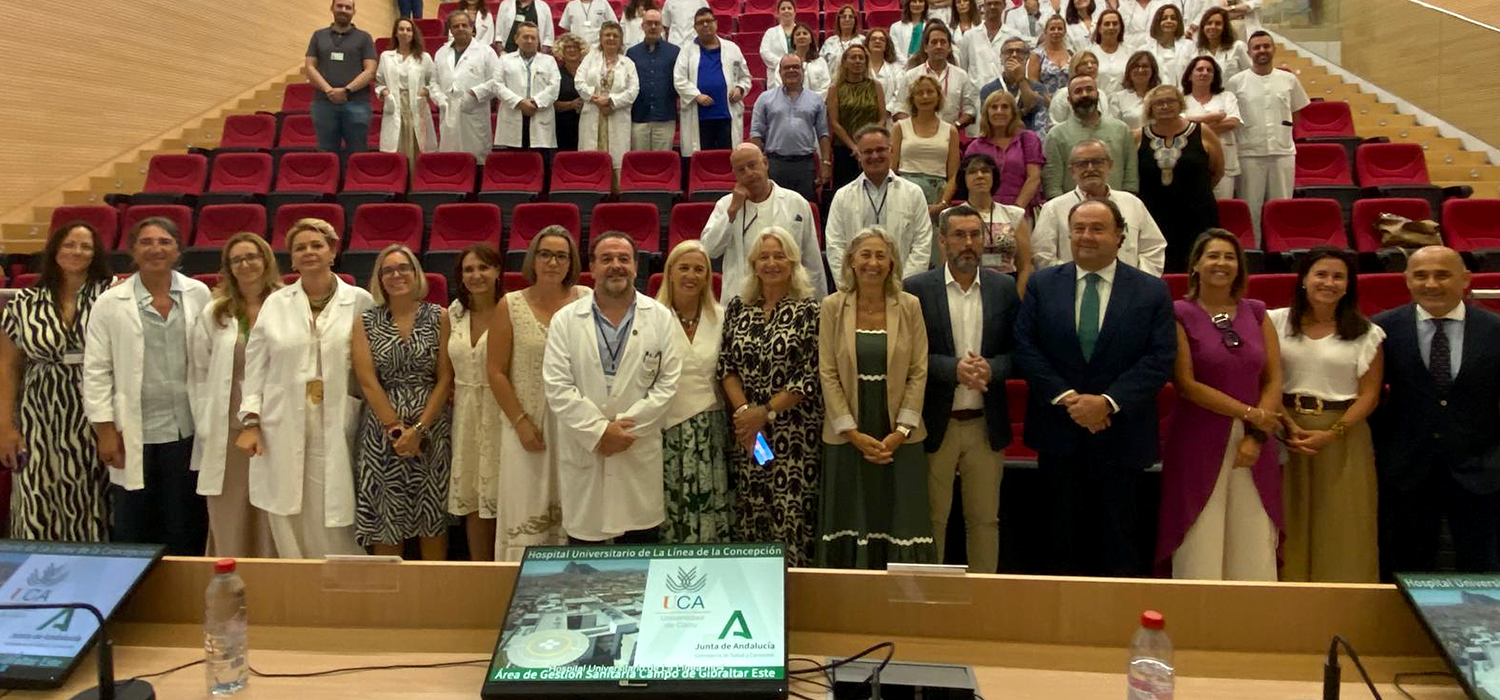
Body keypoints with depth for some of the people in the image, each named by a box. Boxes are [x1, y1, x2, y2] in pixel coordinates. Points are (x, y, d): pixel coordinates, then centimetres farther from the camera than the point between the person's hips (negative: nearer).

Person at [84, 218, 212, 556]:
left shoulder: (198, 294, 3)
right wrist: (105, 429, -5)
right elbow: (96, 371, -1)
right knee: (133, 530, 8)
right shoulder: (109, 303, -2)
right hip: (134, 433, -1)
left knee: (186, 529, 10)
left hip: (187, 430, 1)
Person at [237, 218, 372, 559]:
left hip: (337, 429, -2)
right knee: (289, 519, 5)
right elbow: (255, 367, 9)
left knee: (335, 521, -2)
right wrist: (251, 421, 2)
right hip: (283, 431, 2)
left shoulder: (359, 302, 1)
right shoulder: (275, 303, 8)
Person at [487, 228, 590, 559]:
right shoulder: (510, 306, 2)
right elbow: (497, 372, 2)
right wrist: (521, 422, -5)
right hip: (528, 426, 0)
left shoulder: (587, 301, 3)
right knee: (526, 512, 3)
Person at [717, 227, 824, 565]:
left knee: (792, 516, -4)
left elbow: (811, 376, -8)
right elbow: (725, 365, 8)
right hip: (746, 432, 4)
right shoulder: (737, 308, 10)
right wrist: (743, 410, -7)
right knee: (749, 514, 7)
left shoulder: (809, 310, -2)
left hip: (794, 433, -3)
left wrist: (765, 412, -12)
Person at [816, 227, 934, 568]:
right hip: (848, 437, 0)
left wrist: (901, 431, -8)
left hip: (899, 438, 0)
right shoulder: (832, 307, 0)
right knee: (850, 525, 6)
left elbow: (919, 372, 0)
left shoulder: (909, 306, 1)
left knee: (902, 524, 2)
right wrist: (853, 433, -8)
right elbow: (827, 374, -2)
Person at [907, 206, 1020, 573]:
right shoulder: (917, 289, -3)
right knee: (931, 519, 7)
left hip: (986, 424, 2)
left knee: (985, 520, 11)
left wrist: (991, 368, -15)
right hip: (935, 423, -2)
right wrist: (953, 368, -20)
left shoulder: (1005, 288, 5)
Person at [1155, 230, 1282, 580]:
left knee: (1254, 551, 4)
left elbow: (1274, 378, 8)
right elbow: (1186, 383, -8)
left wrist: (1257, 436, -5)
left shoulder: (1256, 312, 11)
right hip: (1199, 443, -4)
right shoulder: (1180, 314, -2)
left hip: (1253, 445, 4)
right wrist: (1249, 413, -8)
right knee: (1201, 553, -1)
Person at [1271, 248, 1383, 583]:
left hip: (1342, 437, 0)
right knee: (1289, 524, 4)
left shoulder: (1366, 334, 3)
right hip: (1285, 431, 1)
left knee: (1340, 526, 2)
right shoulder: (1277, 322, 4)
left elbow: (1370, 394, -1)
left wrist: (1332, 434, -13)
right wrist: (1289, 426, -13)